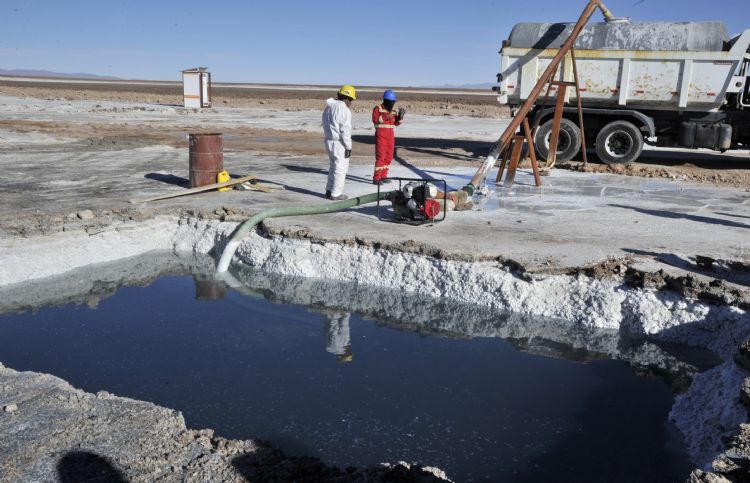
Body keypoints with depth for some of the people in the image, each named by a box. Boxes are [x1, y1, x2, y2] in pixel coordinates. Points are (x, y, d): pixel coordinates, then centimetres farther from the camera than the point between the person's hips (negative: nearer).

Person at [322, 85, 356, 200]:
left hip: (329, 141, 9)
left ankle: (329, 190, 25)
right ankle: (336, 194, 5)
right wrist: (348, 147, -13)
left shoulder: (328, 107, 12)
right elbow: (345, 131, -19)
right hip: (339, 143, -9)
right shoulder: (344, 110, -16)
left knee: (334, 166, 21)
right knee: (341, 168, 1)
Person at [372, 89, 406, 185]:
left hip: (390, 135, 7)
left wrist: (400, 116, -7)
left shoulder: (392, 110, 14)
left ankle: (383, 176, 17)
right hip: (381, 135, -7)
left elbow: (397, 123, 11)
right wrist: (386, 116, -26)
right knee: (380, 156, -12)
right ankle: (376, 178, -10)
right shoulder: (378, 108, -5)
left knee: (388, 157, 8)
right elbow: (375, 120, -19)